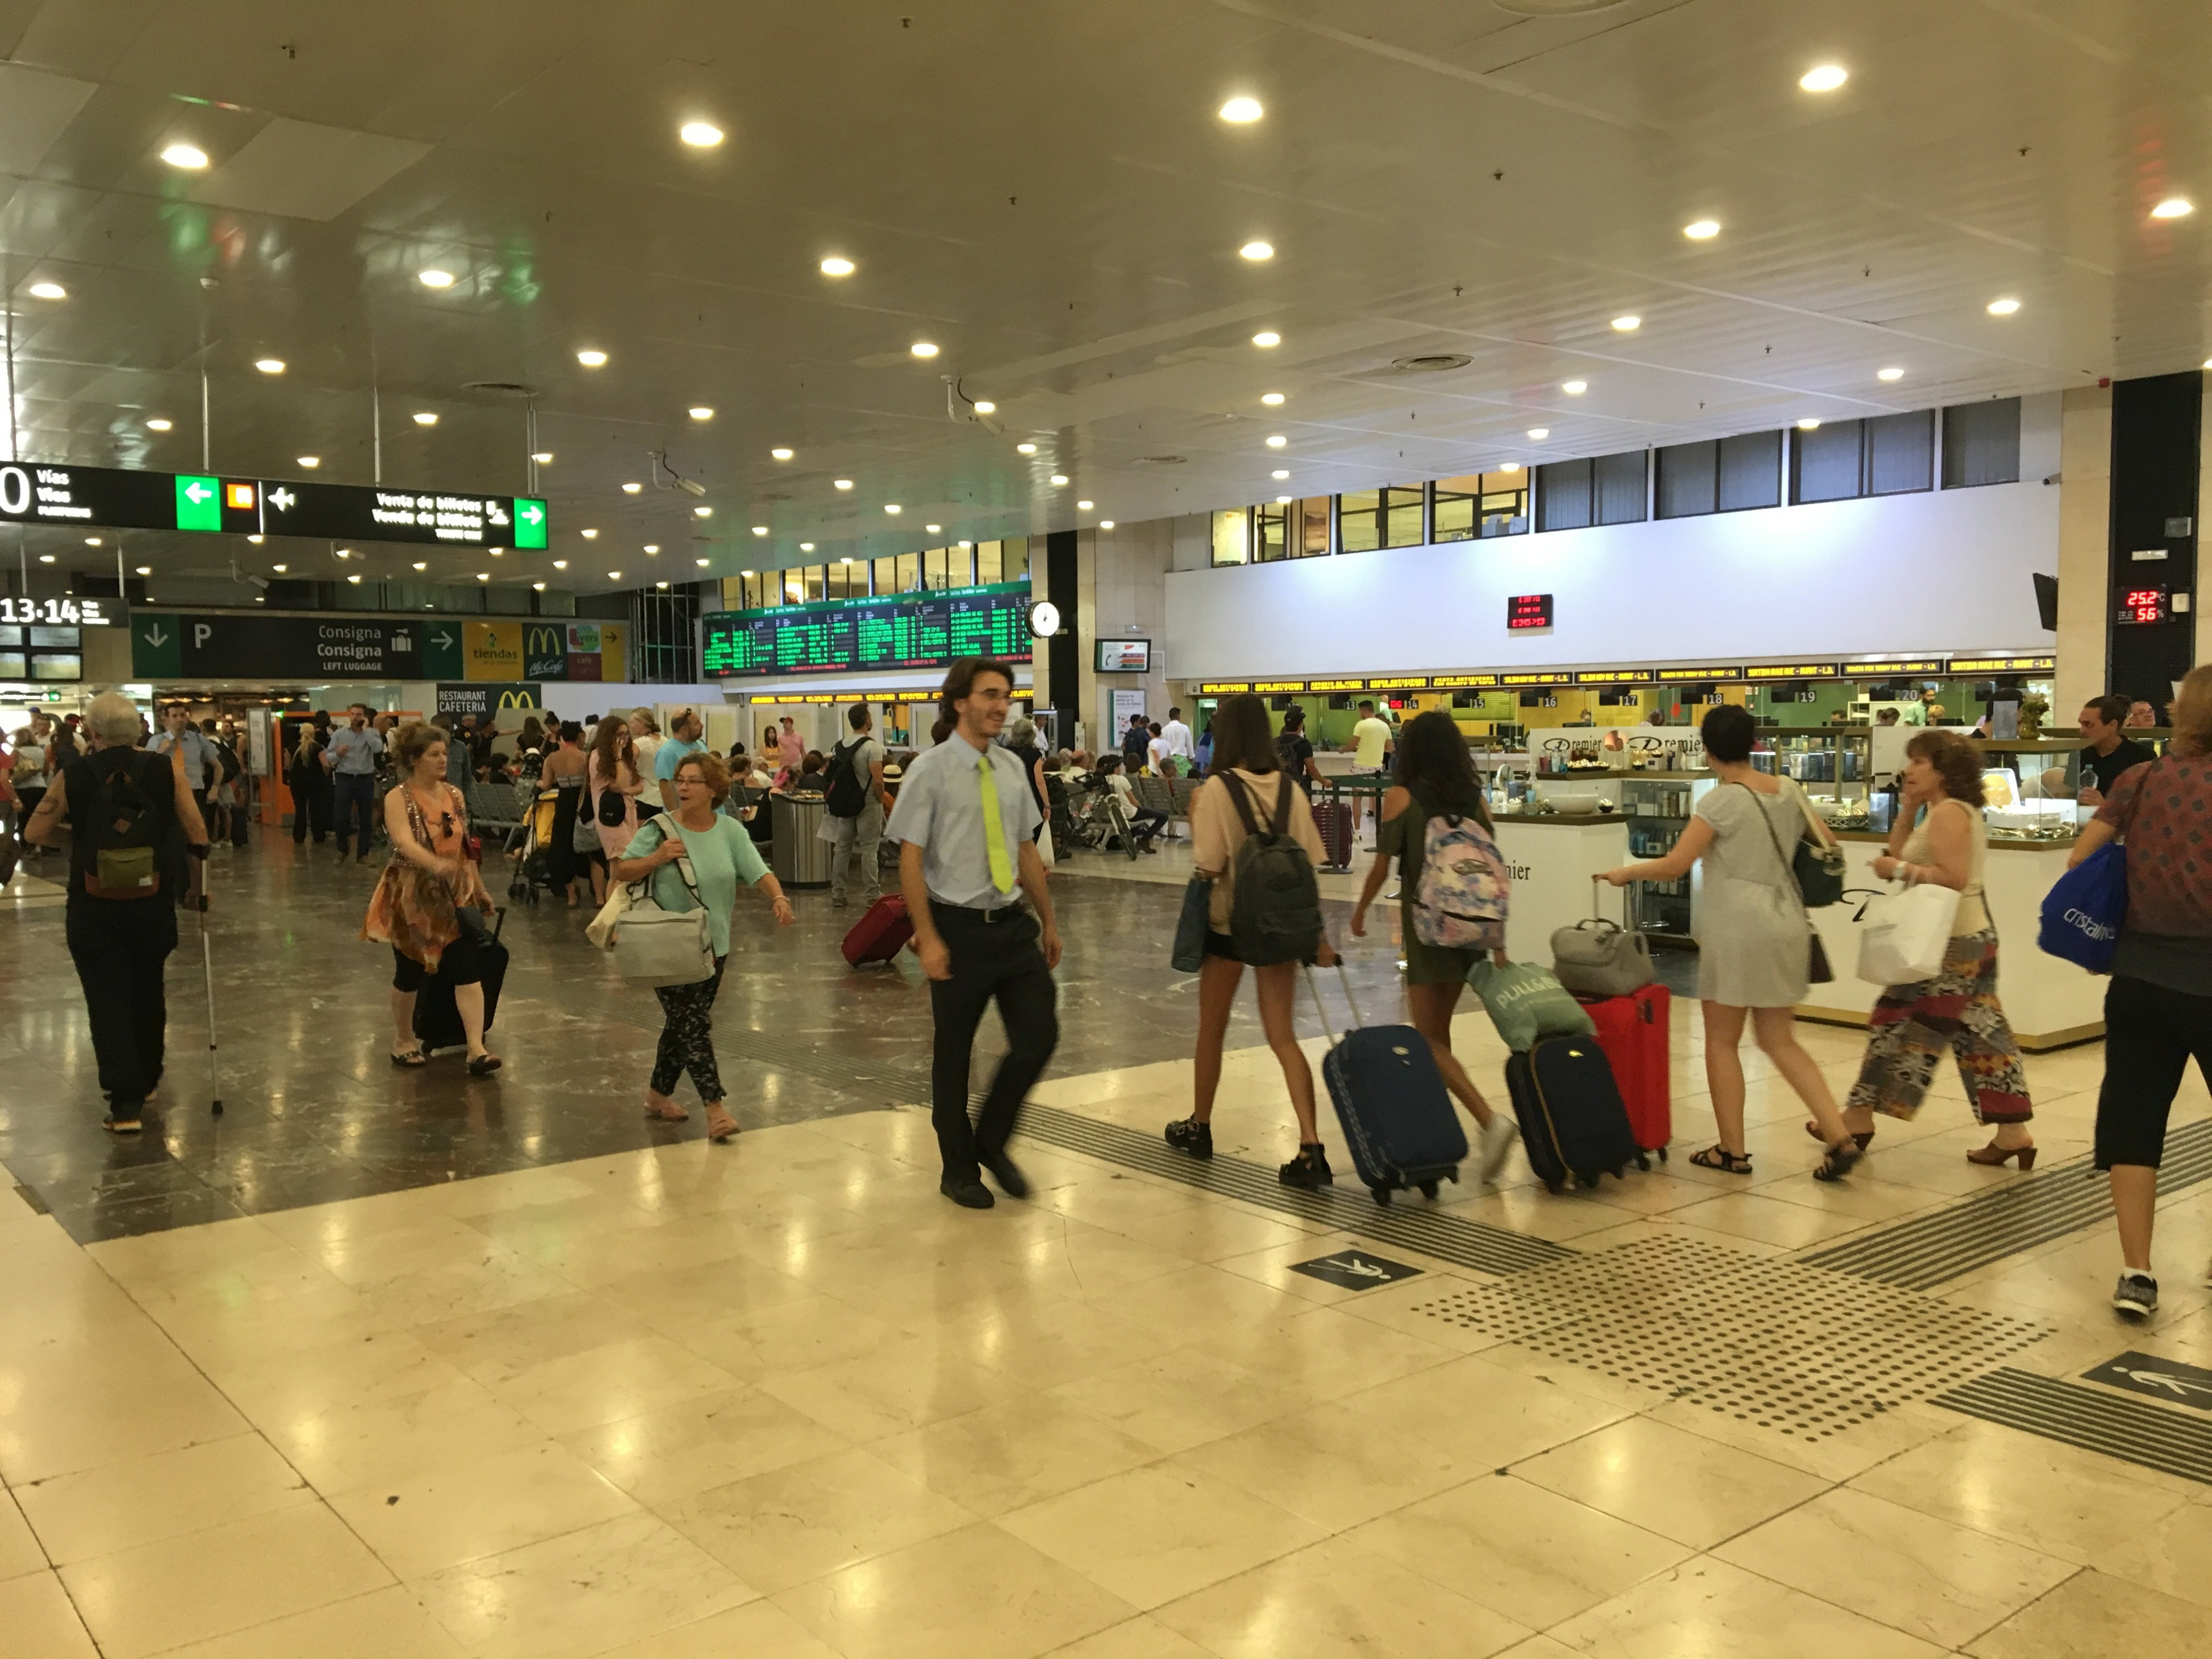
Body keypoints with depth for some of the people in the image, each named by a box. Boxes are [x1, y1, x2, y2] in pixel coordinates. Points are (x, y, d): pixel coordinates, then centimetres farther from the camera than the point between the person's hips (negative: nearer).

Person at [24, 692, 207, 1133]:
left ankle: (125, 1101, -2)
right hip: (153, 903, 1)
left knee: (108, 997, 5)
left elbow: (35, 832, -2)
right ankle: (146, 1081, 36)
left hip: (93, 906, -1)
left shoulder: (73, 775, -5)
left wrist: (77, 836, 14)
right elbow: (197, 834, -10)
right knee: (147, 990, 20)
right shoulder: (166, 769, -6)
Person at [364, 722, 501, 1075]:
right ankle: (405, 1042, 29)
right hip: (412, 897, -4)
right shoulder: (398, 798, -10)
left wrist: (481, 889, 18)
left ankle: (477, 1049, -12)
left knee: (468, 969, -8)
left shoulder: (455, 795, 7)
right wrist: (435, 864, -45)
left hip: (457, 895, 4)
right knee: (410, 972, 8)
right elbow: (405, 843, -26)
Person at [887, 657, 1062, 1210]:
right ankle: (959, 1169, 27)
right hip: (959, 928, -5)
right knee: (952, 1052, 8)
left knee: (1039, 1035, 0)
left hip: (1013, 923, 5)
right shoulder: (930, 769, -9)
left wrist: (1048, 921, 15)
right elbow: (910, 859, -11)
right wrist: (927, 937, -17)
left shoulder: (1012, 768, 8)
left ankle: (992, 1141, 24)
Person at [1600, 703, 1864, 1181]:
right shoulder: (1789, 792, 7)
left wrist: (1627, 872, 2)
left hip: (1736, 927, -6)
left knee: (1722, 1041, 8)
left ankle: (1732, 1150, 13)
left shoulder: (1721, 801, -12)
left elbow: (1674, 866, -14)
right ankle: (1839, 1137, 5)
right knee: (1779, 1041, 14)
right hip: (1787, 923, 7)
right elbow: (1827, 846, 18)